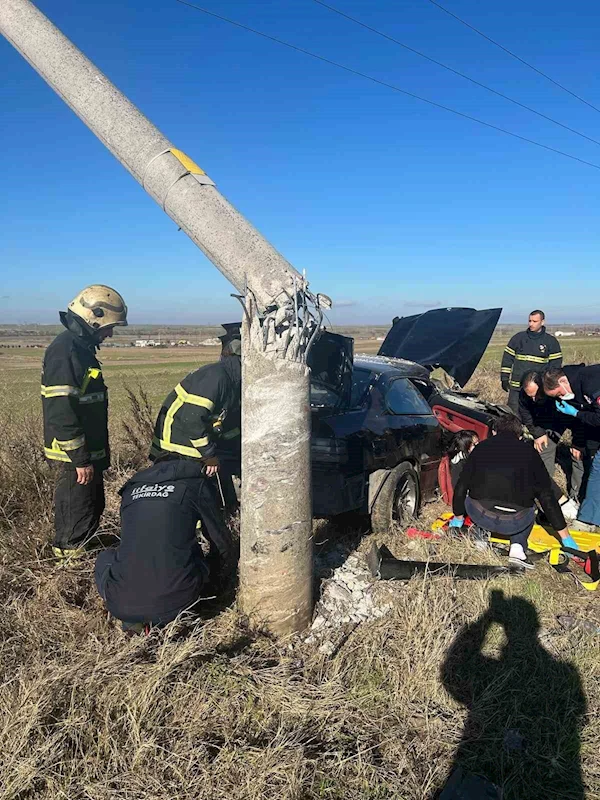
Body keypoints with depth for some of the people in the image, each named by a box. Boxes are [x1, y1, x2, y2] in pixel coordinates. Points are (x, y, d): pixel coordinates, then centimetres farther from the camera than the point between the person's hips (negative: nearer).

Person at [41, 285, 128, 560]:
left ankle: (81, 552, 37)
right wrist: (80, 459, -23)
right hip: (74, 456, -10)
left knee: (93, 506, 21)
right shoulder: (65, 351, -21)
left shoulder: (82, 348, 11)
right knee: (77, 516, 3)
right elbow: (61, 412, -26)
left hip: (89, 450, 10)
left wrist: (99, 450, 22)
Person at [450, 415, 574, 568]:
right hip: (515, 522, -1)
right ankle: (518, 546, 12)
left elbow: (461, 487, 20)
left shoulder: (481, 447, 16)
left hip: (480, 515, 1)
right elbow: (547, 497, 16)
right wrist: (565, 537, 25)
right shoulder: (529, 452, 14)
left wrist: (458, 518, 37)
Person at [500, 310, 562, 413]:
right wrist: (504, 378, 4)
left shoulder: (551, 341, 4)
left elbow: (556, 363, 6)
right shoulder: (518, 337, 6)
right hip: (516, 386, 1)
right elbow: (507, 358, 8)